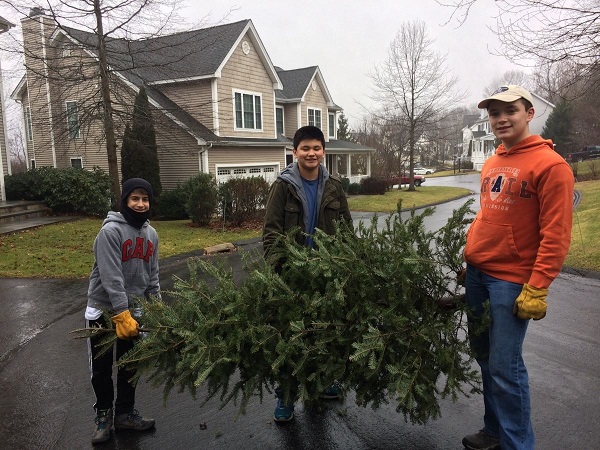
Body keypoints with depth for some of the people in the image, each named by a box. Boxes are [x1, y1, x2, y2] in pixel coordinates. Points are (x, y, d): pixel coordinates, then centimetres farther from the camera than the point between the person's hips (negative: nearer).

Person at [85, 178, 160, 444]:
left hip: (132, 309, 5)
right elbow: (111, 277, -25)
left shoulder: (151, 234, 2)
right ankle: (104, 414, 30)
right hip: (103, 309, -5)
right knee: (101, 368, 8)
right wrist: (121, 314, -29)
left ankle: (125, 413, 31)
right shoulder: (110, 231, -19)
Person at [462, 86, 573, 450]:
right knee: (484, 356, 15)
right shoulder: (491, 164, 12)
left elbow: (556, 236, -15)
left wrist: (536, 290, -18)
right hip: (477, 273, 8)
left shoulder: (550, 165, -11)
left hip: (512, 280, -7)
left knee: (505, 366, -3)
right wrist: (469, 257, 15)